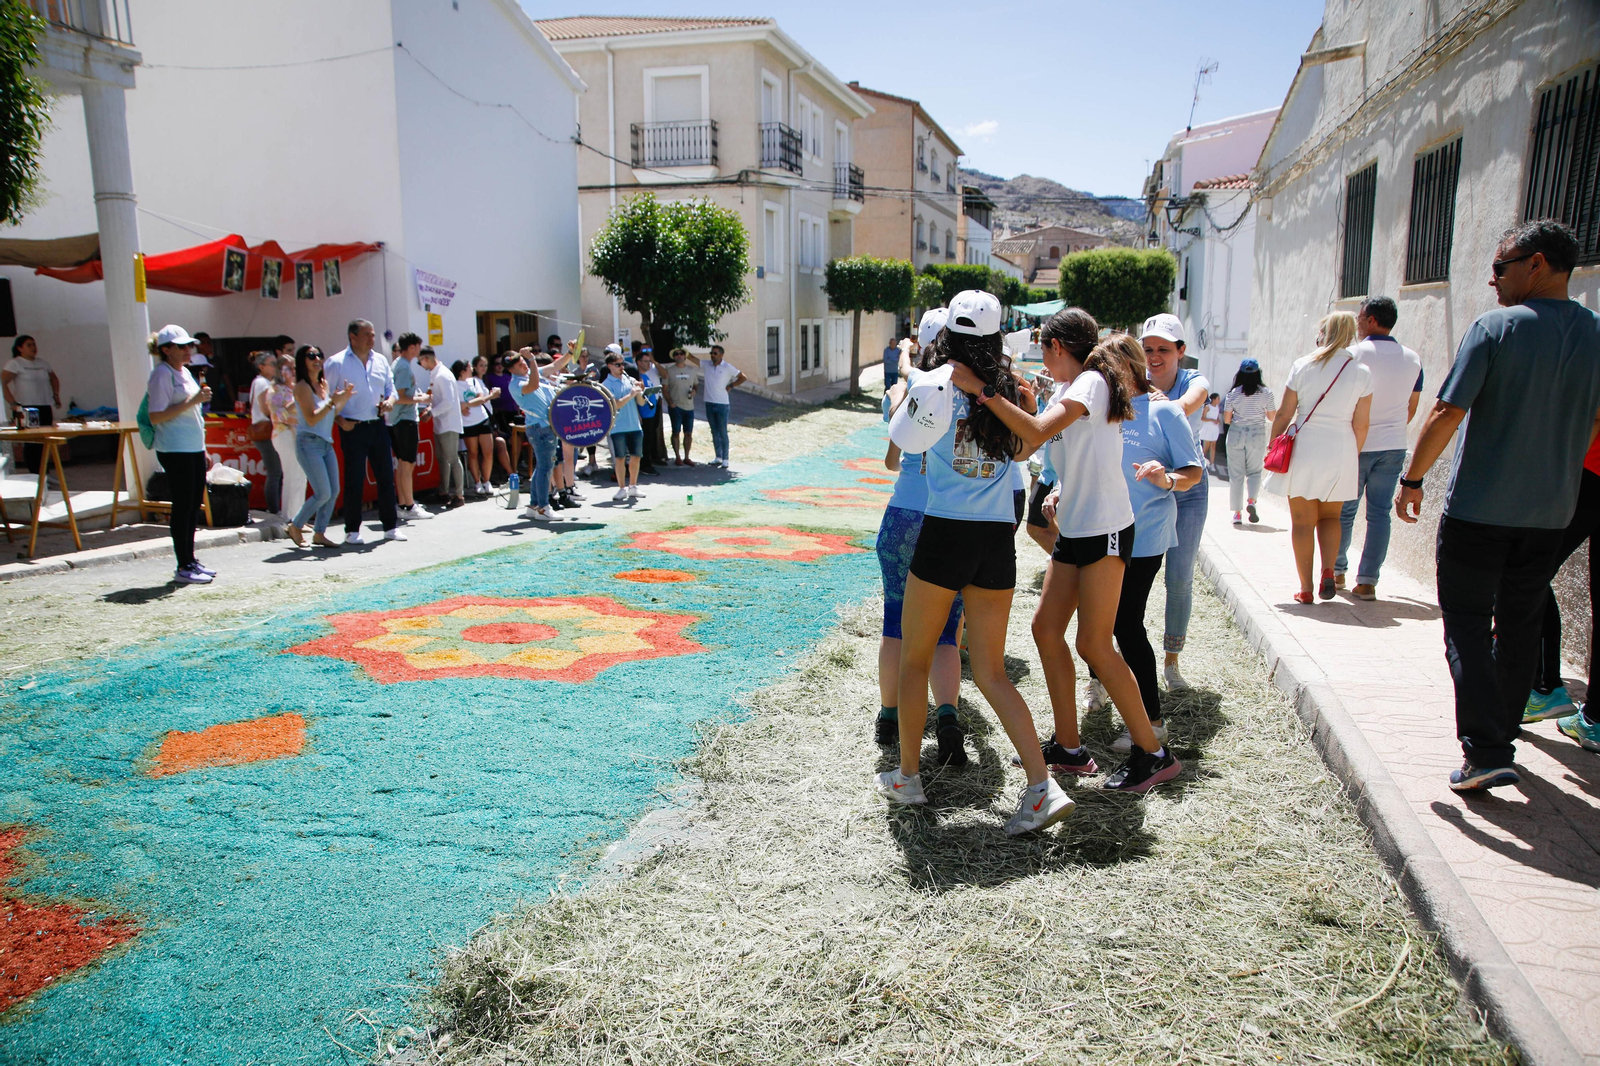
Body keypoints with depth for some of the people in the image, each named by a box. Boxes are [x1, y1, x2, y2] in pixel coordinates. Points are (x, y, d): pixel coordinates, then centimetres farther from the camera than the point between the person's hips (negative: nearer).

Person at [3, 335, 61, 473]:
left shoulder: (42, 363, 15)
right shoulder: (15, 364, -3)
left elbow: (54, 379, 33)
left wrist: (56, 395, 20)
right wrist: (13, 403, -19)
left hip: (45, 408, 6)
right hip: (25, 409, -6)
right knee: (30, 442, -7)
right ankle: (34, 475, -5)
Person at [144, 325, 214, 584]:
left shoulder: (185, 372, 16)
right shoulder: (161, 374, -11)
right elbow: (156, 417, -19)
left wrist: (203, 450, 21)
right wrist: (192, 401, -23)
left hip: (194, 448, 9)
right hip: (175, 450, -9)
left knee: (194, 504, 11)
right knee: (183, 506, -5)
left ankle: (191, 560, 20)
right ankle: (184, 568, 1)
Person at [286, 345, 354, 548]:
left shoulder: (324, 383, 11)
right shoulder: (302, 386, -10)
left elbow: (332, 413, 13)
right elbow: (311, 419, -17)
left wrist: (343, 398, -2)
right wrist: (332, 402, -24)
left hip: (326, 443, 8)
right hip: (309, 443, -7)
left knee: (334, 491, 4)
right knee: (323, 493, -9)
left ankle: (319, 533, 13)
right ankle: (295, 527, 10)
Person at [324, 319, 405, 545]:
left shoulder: (381, 361, 11)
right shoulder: (336, 363, -4)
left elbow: (391, 389, 18)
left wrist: (389, 401, -4)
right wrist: (340, 421, -13)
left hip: (378, 426, 5)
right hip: (353, 428, -4)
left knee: (386, 476, 6)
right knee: (354, 480, -1)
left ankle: (391, 526, 15)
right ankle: (352, 530, 9)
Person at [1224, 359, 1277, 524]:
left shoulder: (1233, 393, -4)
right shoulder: (1266, 393, -3)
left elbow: (1226, 419, -1)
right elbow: (1272, 417, 4)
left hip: (1236, 434, 0)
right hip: (1257, 435, 0)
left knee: (1236, 475, 5)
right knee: (1254, 472, 13)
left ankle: (1237, 513, 4)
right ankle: (1251, 500, -13)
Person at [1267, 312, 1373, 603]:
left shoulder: (1302, 365, -3)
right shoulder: (1362, 372, -1)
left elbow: (1284, 414, -2)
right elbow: (1360, 425, 1)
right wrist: (1351, 458, 14)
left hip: (1304, 448, -1)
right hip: (1341, 450, 1)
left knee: (1302, 521, 6)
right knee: (1330, 517, 18)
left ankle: (1306, 588, 6)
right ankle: (1328, 571, -3)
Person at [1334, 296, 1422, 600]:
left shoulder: (1352, 355, -10)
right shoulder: (1413, 359, 5)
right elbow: (1411, 409, 13)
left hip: (1355, 446, -3)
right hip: (1394, 448, 4)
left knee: (1344, 511, 9)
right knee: (1379, 513, 4)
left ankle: (1336, 572, 19)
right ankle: (1367, 581, 1)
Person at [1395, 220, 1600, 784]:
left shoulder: (1496, 327, -13)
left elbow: (1447, 412, -17)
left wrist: (1413, 478, -6)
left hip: (1479, 507, -5)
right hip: (1552, 510, 6)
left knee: (1468, 626, 1)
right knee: (1520, 625, 17)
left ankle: (1486, 753, -7)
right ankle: (1502, 732, 29)